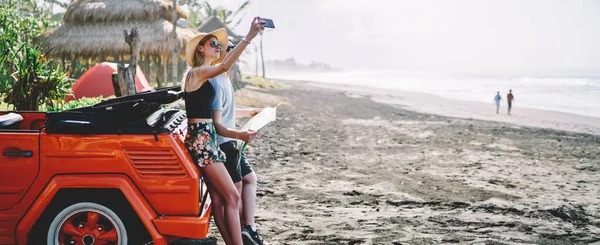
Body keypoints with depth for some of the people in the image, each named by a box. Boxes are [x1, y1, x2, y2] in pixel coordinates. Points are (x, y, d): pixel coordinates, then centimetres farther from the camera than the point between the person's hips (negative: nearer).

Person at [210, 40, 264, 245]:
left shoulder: (224, 79, 10)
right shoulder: (216, 83, -22)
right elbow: (216, 124, -26)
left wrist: (247, 113, 34)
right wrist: (240, 135, -40)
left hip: (230, 143, 10)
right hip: (223, 144, -10)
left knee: (249, 178, 15)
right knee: (236, 189, -3)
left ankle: (249, 228, 14)